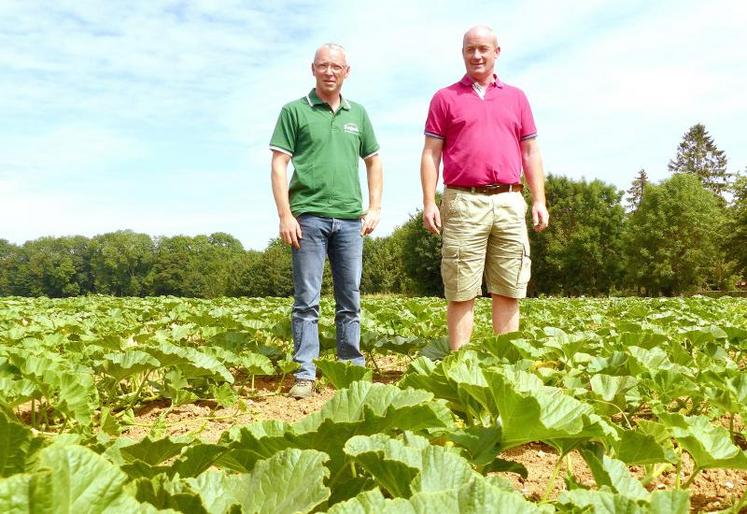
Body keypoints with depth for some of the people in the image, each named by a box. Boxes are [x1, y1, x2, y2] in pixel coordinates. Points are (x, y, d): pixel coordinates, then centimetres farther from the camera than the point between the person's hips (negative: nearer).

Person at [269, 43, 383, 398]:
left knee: (350, 301, 8)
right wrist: (285, 215, -9)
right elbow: (279, 165, -1)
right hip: (308, 217, -3)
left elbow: (373, 161, 19)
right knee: (307, 300, -1)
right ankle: (305, 374, 6)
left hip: (350, 219, 4)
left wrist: (374, 208, 9)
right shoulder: (294, 111, 4)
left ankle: (353, 369, 18)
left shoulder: (358, 113, 15)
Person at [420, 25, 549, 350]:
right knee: (461, 293, -2)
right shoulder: (445, 98, 10)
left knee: (508, 291, 4)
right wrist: (429, 202, -6)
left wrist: (539, 200, 6)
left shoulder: (516, 97, 18)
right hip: (463, 203, -2)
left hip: (509, 203, 3)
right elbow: (430, 153, 4)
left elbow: (531, 153, 16)